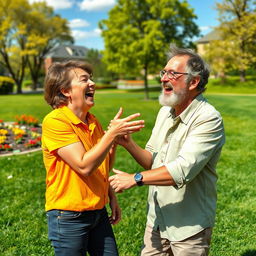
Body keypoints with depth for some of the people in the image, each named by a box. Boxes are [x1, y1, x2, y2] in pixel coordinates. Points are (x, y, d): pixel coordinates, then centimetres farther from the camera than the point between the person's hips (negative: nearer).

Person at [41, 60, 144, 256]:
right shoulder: (55, 121, -17)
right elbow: (84, 166, -24)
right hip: (68, 216, -6)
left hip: (99, 212, 7)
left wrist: (112, 198, 4)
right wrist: (112, 133, -25)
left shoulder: (93, 121, 5)